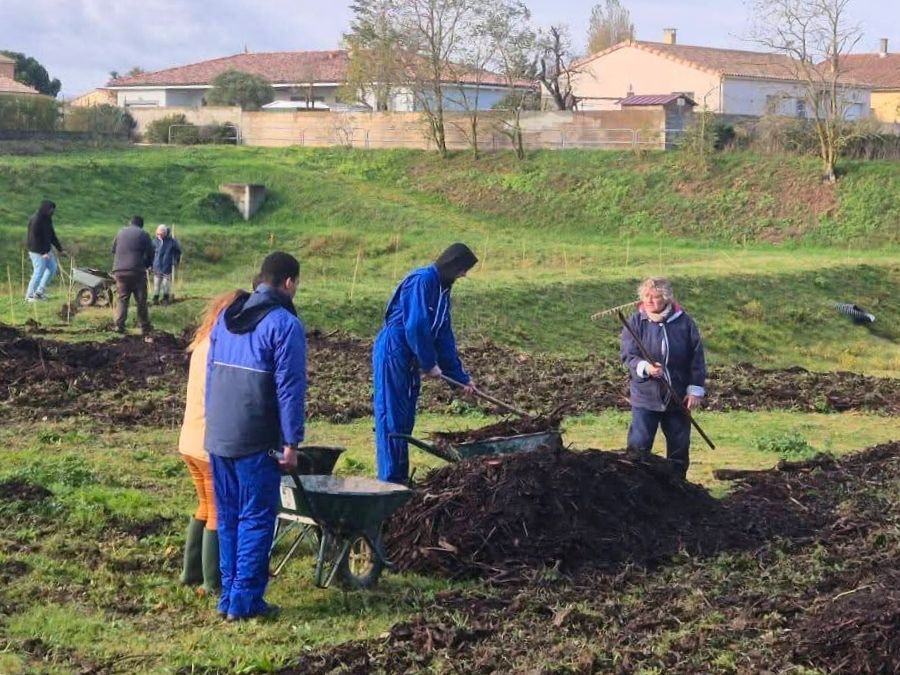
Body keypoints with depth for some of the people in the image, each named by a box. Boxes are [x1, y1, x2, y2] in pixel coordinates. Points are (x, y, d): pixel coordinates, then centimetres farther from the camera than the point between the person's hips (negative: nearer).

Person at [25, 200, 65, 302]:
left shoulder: (47, 219, 8)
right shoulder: (35, 220, -20)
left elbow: (52, 235, 16)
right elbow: (34, 238, -23)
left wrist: (60, 249, 15)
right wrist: (43, 252, -24)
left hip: (46, 250, 10)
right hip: (37, 251, -10)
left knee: (53, 267, 13)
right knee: (39, 272, -6)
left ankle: (40, 291, 20)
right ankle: (30, 295, 6)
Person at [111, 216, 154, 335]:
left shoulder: (121, 232, 15)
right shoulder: (143, 235, 3)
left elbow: (113, 250, 20)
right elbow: (150, 254, 2)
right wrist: (146, 265, 20)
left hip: (119, 271, 3)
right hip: (137, 271, -3)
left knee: (122, 299, 10)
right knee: (141, 300, 4)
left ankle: (118, 325, -2)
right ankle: (145, 327, 6)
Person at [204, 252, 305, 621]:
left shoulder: (226, 317, 13)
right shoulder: (284, 324, -11)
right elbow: (290, 387, -14)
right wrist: (291, 442, -10)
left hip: (218, 437, 7)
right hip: (256, 442, -7)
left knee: (227, 517, 13)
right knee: (256, 518, 0)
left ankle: (228, 596, 17)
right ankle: (245, 599, 1)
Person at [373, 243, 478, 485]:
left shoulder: (442, 288, 14)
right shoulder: (422, 281, -15)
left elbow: (444, 335, 17)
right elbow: (415, 326, -22)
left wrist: (460, 376, 16)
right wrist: (429, 364, -13)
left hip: (408, 358, 10)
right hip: (392, 354, -10)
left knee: (406, 419, 12)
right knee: (391, 418, -6)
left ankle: (401, 478, 19)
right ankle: (390, 481, -4)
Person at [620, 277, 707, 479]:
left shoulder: (684, 322, -3)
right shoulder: (636, 322, -5)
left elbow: (697, 359, 1)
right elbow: (628, 355, -9)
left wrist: (695, 390, -4)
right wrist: (644, 367, -29)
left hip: (678, 399, 2)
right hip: (645, 396, -2)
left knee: (679, 447, 11)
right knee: (638, 446, -6)